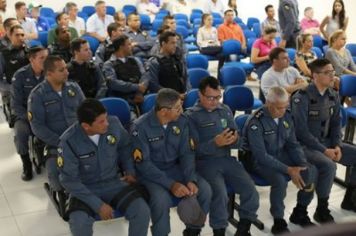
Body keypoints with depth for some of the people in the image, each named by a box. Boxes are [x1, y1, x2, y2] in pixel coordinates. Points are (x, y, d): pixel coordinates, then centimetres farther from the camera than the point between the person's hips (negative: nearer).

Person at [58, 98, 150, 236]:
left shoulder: (114, 124, -13)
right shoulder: (69, 142, -22)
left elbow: (125, 147, 10)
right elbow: (70, 181, -17)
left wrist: (130, 171, 2)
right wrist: (98, 205, -21)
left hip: (114, 182, 3)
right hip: (85, 189, -2)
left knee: (142, 211, -21)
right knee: (79, 223, -31)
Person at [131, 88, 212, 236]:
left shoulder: (181, 121, -5)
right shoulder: (141, 127, -19)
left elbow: (187, 153, -2)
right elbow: (144, 164, -20)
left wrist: (191, 179, -19)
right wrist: (171, 184, -29)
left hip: (175, 168, 5)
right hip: (150, 172, -4)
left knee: (204, 189, -17)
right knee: (161, 199, -34)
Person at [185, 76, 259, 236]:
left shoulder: (225, 110, 14)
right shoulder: (191, 115, -2)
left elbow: (236, 143, 15)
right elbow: (195, 149, -9)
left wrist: (234, 140, -10)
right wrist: (215, 143, -25)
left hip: (227, 159, 5)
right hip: (205, 162, -4)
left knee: (251, 190, -16)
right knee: (220, 194, -29)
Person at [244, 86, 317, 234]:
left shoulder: (286, 117, -2)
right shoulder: (255, 122, -23)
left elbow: (293, 144, 5)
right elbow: (262, 155, -27)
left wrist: (304, 165, -10)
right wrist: (288, 169, -30)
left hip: (281, 156, 7)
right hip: (260, 161, -6)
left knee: (311, 171, -13)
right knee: (280, 180, -34)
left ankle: (299, 213, 8)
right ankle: (279, 222, -12)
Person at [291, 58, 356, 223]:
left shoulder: (333, 96, 4)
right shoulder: (302, 98, -18)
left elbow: (336, 123, 12)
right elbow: (301, 131, -21)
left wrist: (337, 145, -5)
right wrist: (324, 150, -22)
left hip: (326, 142, 8)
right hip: (304, 145, -8)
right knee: (328, 166, -34)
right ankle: (322, 211, -13)